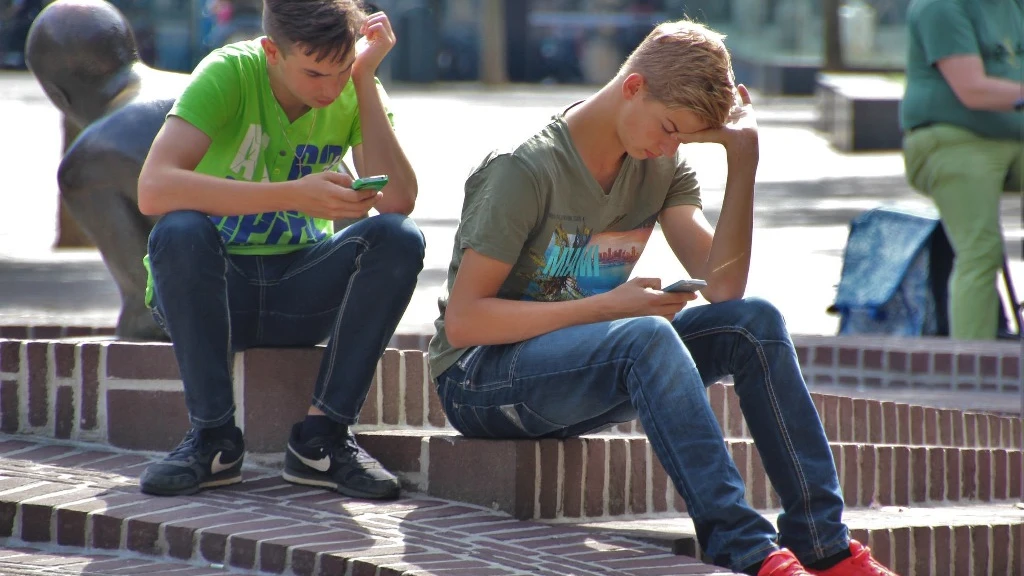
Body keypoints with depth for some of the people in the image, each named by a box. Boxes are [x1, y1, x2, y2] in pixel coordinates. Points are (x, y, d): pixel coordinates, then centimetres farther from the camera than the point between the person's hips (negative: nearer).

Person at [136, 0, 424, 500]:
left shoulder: (355, 93, -6)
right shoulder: (228, 74, -18)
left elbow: (398, 201, -21)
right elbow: (154, 190, -34)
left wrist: (365, 80, -20)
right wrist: (294, 195, -37)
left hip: (297, 293, 3)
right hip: (211, 290, -3)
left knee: (399, 240, -24)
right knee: (179, 231, -35)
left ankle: (321, 438, -17)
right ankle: (213, 437, -21)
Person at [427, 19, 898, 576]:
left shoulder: (663, 168, 4)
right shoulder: (525, 170, -16)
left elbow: (722, 287, -5)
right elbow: (463, 319, -20)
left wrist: (743, 161, -11)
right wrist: (608, 307, -24)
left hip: (583, 373, 7)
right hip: (479, 377, -7)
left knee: (754, 321, -14)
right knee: (647, 336, -36)